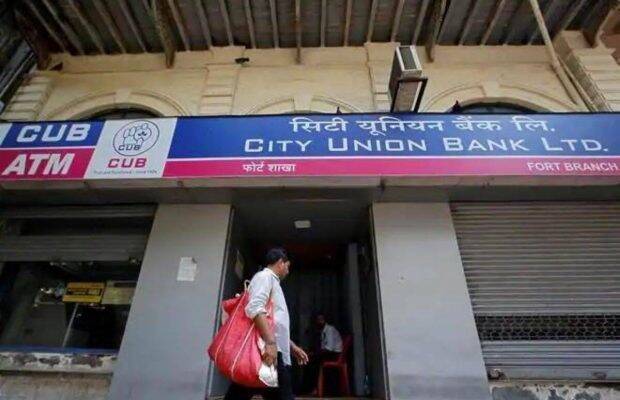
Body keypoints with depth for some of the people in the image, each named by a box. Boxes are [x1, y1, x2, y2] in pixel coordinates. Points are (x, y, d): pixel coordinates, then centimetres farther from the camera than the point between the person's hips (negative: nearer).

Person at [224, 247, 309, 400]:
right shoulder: (265, 276, -3)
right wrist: (270, 342, -27)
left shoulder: (272, 281, 26)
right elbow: (255, 307, -21)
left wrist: (292, 346, 27)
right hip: (268, 350, -10)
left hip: (275, 351, 10)